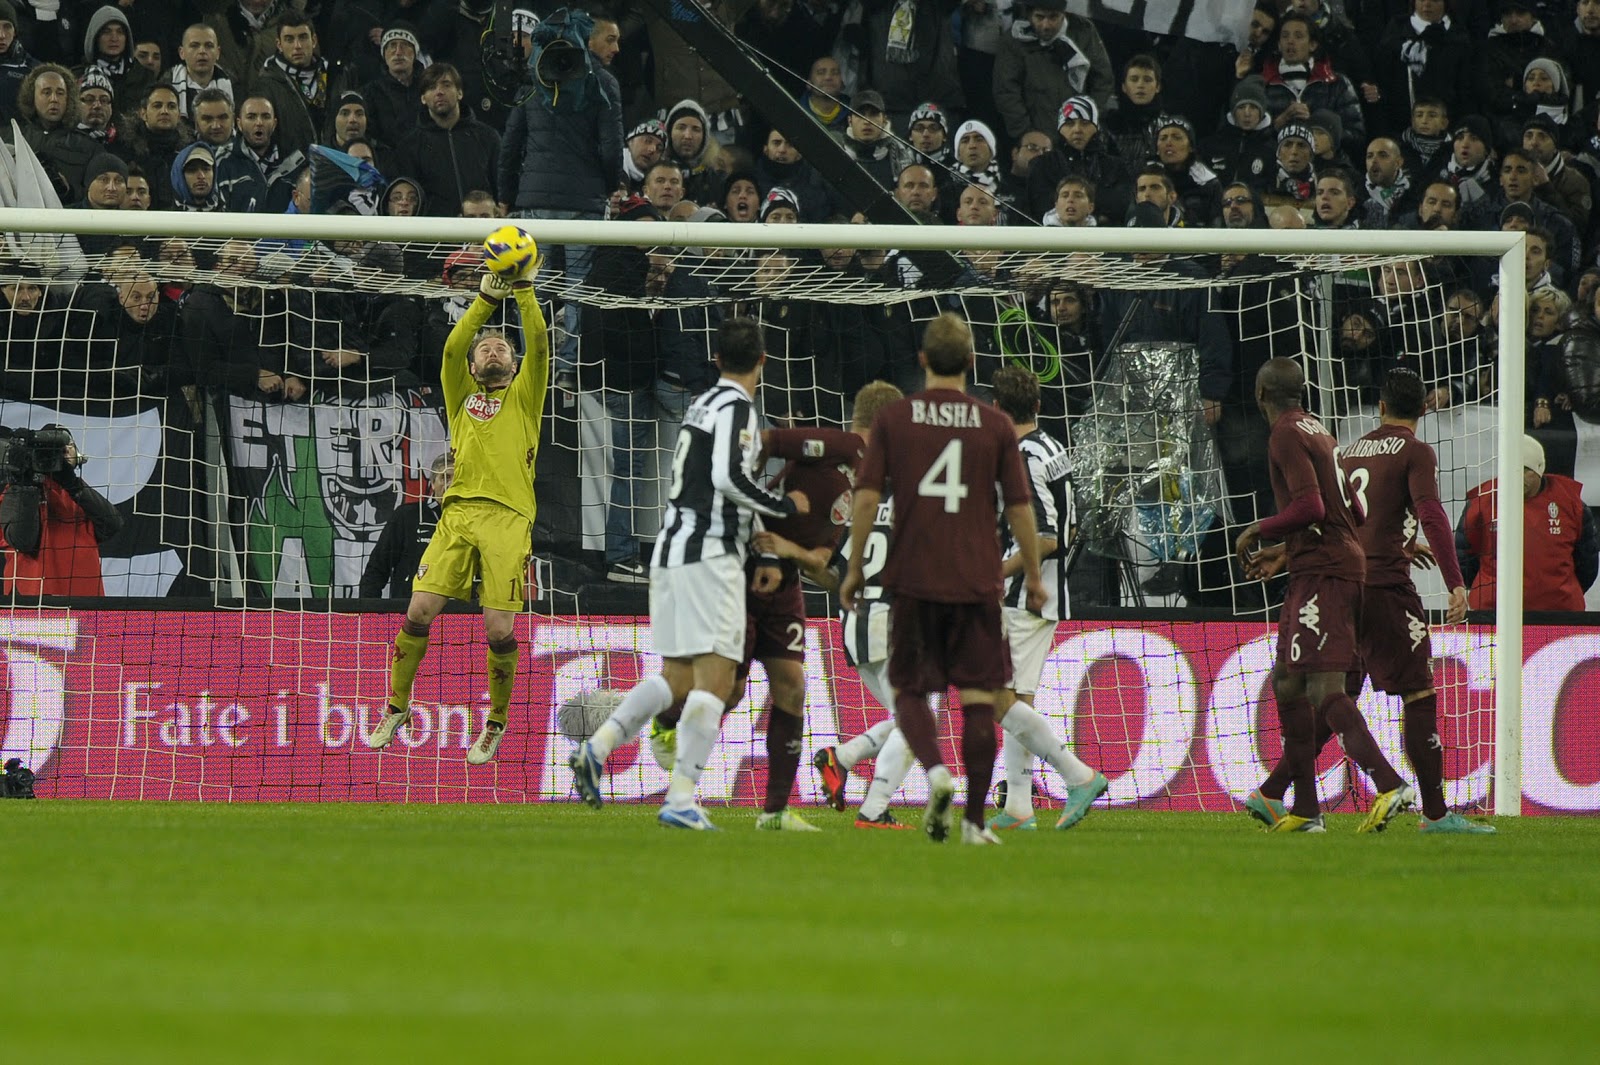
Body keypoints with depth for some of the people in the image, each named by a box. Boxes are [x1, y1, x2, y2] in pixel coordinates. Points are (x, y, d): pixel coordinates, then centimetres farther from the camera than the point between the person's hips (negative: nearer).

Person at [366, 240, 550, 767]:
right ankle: (397, 706, 8)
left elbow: (539, 346, 6)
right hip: (459, 511, 2)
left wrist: (524, 292, -3)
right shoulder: (461, 397, 22)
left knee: (499, 629, -8)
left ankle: (496, 721, 11)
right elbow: (453, 347, 7)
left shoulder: (524, 397, 19)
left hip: (509, 518, -1)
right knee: (420, 610, -8)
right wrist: (486, 298, -1)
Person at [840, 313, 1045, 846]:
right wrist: (1033, 575, 15)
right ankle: (975, 819, 4)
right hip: (977, 582, 0)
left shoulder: (893, 418, 1)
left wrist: (854, 569, 7)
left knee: (909, 691, 11)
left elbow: (866, 498, -2)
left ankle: (935, 771, -17)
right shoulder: (994, 424, 2)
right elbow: (1019, 507, 3)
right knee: (978, 698, 5)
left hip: (914, 581, 0)